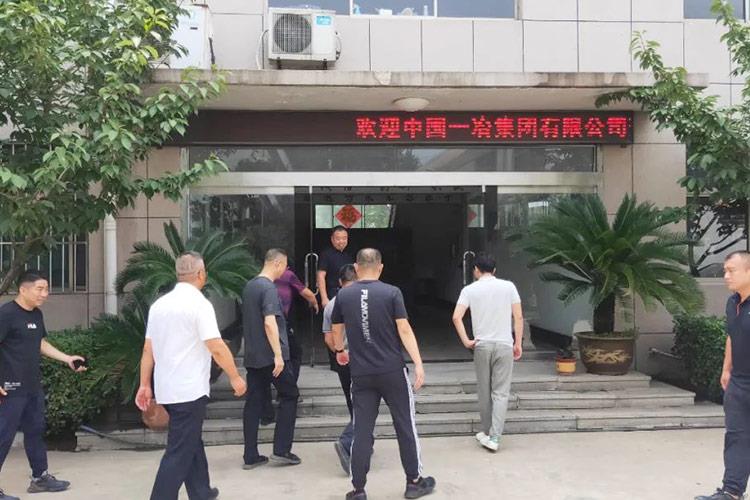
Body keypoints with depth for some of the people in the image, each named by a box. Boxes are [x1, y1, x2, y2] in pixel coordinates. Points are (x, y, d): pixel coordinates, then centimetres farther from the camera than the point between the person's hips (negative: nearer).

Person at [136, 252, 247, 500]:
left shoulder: (159, 304, 7)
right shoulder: (199, 304, -13)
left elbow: (148, 349, 9)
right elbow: (217, 348, -17)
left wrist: (144, 385, 14)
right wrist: (235, 377, -6)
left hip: (166, 389, 8)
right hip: (189, 390, -8)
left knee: (191, 442, 21)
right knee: (179, 451, -1)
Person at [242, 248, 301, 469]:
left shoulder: (249, 286, 12)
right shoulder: (269, 288, -15)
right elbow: (269, 322, -24)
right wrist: (278, 354, -24)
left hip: (252, 356, 8)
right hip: (271, 356, -8)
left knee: (253, 403, 8)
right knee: (289, 396, 7)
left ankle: (250, 456, 11)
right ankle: (281, 450, 5)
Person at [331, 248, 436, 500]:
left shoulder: (343, 295, 3)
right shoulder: (391, 293, -6)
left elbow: (337, 331, 14)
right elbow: (404, 330, -10)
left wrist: (340, 351, 34)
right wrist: (418, 363, -7)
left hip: (361, 374, 2)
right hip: (392, 371, -2)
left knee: (362, 431, 7)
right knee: (405, 426, 12)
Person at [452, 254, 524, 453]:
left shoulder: (469, 289, 0)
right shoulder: (508, 286, 2)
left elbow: (456, 317, -11)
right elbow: (518, 317, -1)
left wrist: (466, 341, -3)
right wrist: (518, 343, 6)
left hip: (481, 346, 0)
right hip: (505, 345, 0)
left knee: (484, 392, 14)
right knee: (501, 393, 1)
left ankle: (487, 433, 26)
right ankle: (494, 437, -7)